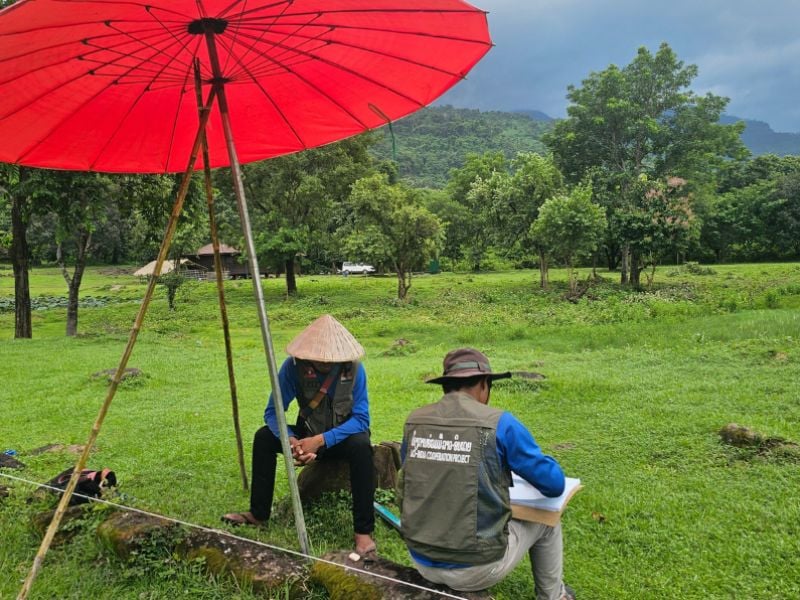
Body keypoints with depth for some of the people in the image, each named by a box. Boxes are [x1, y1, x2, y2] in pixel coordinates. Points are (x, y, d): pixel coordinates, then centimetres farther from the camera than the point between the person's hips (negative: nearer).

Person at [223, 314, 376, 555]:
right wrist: (290, 440, -37)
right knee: (263, 437, -17)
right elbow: (272, 412, -16)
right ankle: (258, 514, -1)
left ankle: (364, 531, -25)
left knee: (361, 446, -35)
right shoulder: (294, 365, -19)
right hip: (309, 434, 3)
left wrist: (321, 440, -38)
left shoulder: (353, 368, -24)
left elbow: (361, 418, -25)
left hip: (344, 436, -3)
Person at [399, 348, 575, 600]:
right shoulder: (500, 423, -14)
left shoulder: (414, 421, -1)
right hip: (473, 571, -4)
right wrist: (530, 465, 16)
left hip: (422, 562, 4)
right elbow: (554, 485, -6)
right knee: (545, 520, 21)